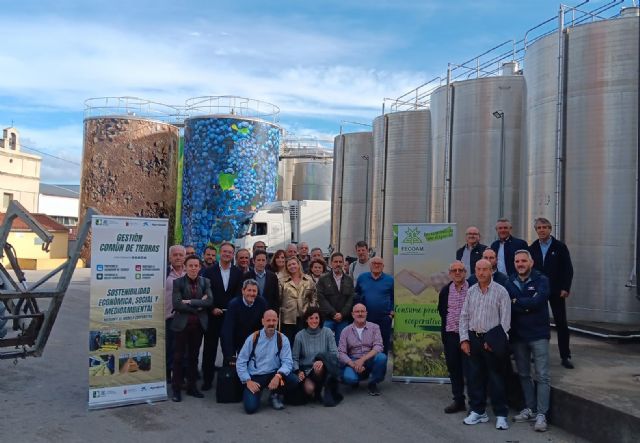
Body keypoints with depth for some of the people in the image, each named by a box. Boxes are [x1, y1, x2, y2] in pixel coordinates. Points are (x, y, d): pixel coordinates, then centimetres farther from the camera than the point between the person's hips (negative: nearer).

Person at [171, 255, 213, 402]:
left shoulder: (205, 282, 4)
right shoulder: (178, 282, -5)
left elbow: (209, 301, -9)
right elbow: (176, 304, -15)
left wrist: (190, 302, -17)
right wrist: (198, 306, -14)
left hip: (198, 324, 3)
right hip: (182, 324, -3)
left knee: (194, 356, 12)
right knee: (179, 356, 3)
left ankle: (191, 386, 23)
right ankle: (176, 388, 13)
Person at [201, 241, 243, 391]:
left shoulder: (238, 272, 6)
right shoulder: (209, 271, 1)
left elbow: (239, 294, 3)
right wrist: (212, 309, -10)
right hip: (213, 316, -1)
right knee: (210, 349, 6)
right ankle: (207, 379, 16)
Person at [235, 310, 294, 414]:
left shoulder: (282, 339, -4)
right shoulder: (253, 338, -4)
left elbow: (287, 362, -10)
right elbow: (241, 362, -2)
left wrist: (278, 375, -30)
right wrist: (248, 381, -12)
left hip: (273, 375, 1)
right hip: (254, 377, -1)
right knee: (250, 407, -23)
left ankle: (275, 396, 6)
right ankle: (257, 392, 14)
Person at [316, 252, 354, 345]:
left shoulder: (349, 280, 12)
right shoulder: (323, 279, 4)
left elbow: (351, 299, 3)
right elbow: (321, 299, -5)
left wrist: (342, 314, -9)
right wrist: (333, 313, -12)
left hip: (343, 319, 2)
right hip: (327, 318, -2)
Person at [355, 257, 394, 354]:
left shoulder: (390, 280, 1)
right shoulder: (362, 278, 7)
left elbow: (394, 298, 5)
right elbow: (356, 294, 15)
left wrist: (392, 312, -3)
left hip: (384, 318, -2)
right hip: (365, 318, 2)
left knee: (384, 345, 4)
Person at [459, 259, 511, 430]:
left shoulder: (500, 291, -4)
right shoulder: (470, 291, 9)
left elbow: (505, 319, -6)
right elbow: (464, 317, 10)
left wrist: (496, 341, -10)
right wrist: (464, 339, 2)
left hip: (492, 340, -4)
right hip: (473, 338, 5)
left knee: (496, 377, 1)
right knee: (474, 377, 10)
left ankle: (501, 414, 12)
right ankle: (478, 411, 23)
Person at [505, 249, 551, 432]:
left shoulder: (541, 280, -5)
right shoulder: (509, 282, 5)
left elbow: (538, 301, -21)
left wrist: (516, 302, -11)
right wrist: (527, 306, -13)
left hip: (538, 334, -4)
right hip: (517, 335, 4)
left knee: (542, 376, -3)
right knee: (523, 374, 13)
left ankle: (541, 414, 2)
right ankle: (529, 409, 26)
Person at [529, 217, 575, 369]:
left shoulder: (560, 247, -2)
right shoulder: (532, 248, 5)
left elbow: (568, 269, -4)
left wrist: (565, 288, -11)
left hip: (556, 292, -2)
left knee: (561, 324, 2)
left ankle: (565, 356, 9)